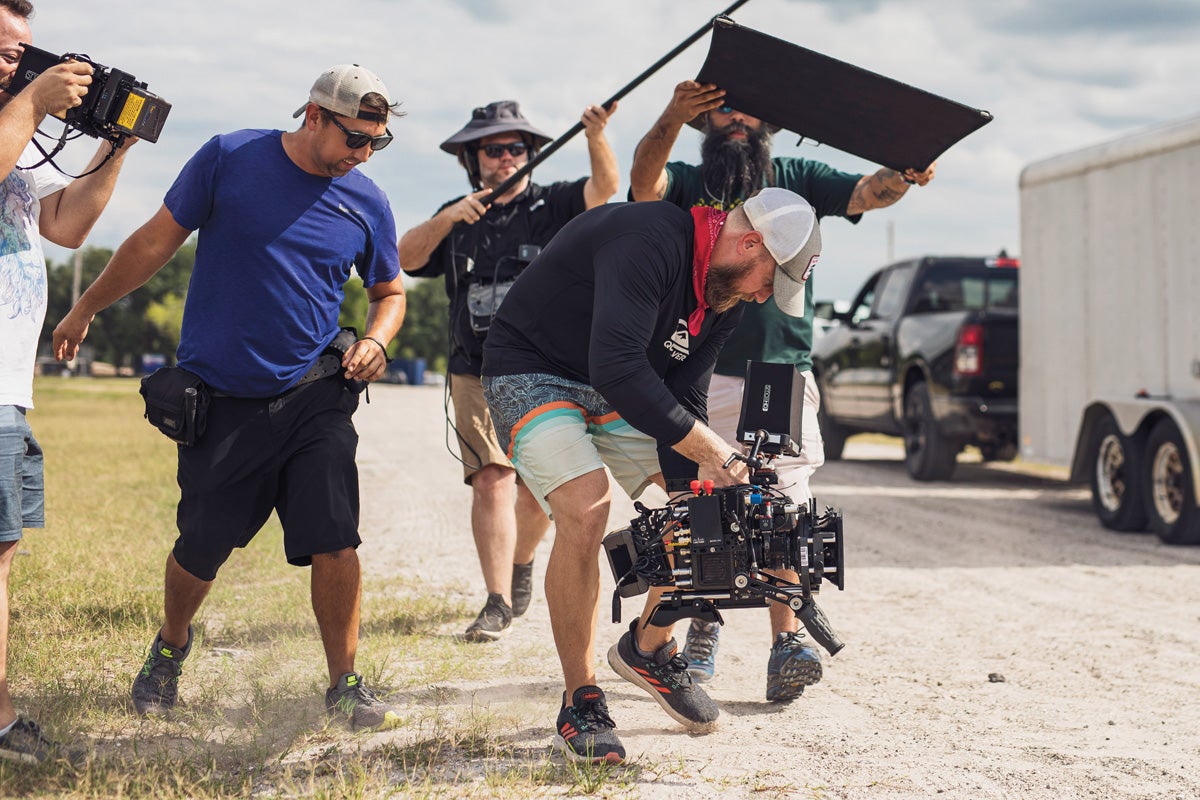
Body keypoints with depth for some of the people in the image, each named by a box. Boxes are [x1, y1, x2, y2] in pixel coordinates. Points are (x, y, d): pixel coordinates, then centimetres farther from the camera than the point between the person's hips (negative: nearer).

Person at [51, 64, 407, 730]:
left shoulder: (366, 204, 3)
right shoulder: (229, 159, -4)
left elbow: (389, 292, 19)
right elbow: (157, 240, 5)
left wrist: (374, 341, -2)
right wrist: (86, 309, 10)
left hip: (314, 398, 2)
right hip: (220, 401, -1)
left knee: (335, 541, -11)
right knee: (201, 549, 6)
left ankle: (345, 687, 4)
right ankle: (170, 649, 37)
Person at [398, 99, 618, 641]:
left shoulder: (551, 206, 5)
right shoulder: (456, 220, 13)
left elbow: (603, 188, -12)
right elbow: (404, 260, 1)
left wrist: (596, 138, -31)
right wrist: (446, 220, -15)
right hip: (478, 375, 0)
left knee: (539, 488, 9)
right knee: (491, 481, -12)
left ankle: (520, 565, 36)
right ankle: (498, 603, -12)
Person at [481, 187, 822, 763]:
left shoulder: (723, 298, -3)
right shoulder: (649, 241, -32)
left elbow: (683, 401, -3)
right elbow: (616, 369, -41)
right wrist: (712, 450, -36)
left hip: (622, 387, 8)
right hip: (531, 372, -8)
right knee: (586, 508, -28)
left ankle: (648, 648, 20)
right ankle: (580, 704, -14)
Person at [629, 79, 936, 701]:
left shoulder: (796, 179, 12)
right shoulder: (686, 184, 9)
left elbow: (865, 193, -2)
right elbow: (644, 180, -13)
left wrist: (902, 175, -25)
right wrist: (672, 117, -31)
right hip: (702, 376, 0)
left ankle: (785, 642, -13)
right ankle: (703, 625, 20)